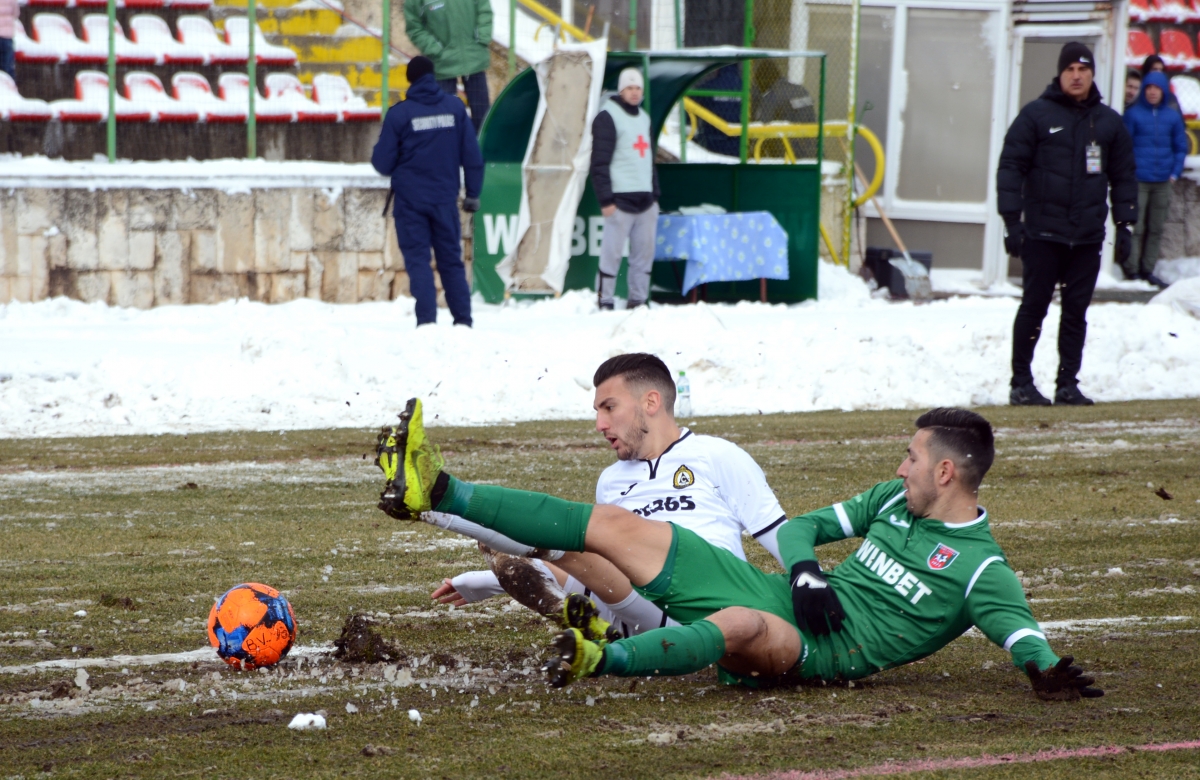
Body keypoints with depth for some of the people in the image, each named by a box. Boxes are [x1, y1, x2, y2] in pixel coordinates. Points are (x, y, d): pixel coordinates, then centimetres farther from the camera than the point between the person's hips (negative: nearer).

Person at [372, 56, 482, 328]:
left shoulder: (399, 113, -8)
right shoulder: (455, 108, 0)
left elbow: (382, 162, -5)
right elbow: (472, 155, 2)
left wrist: (397, 170, 18)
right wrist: (473, 193, 11)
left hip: (410, 200, -3)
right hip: (445, 198, 3)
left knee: (417, 259, 1)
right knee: (451, 260, 12)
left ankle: (427, 318, -11)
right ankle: (463, 319, 12)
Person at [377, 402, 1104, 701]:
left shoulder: (980, 567, -5)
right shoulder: (895, 500, 16)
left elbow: (1017, 626, -18)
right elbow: (801, 527, 21)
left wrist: (1048, 671, -40)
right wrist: (805, 571, 0)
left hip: (816, 651, -7)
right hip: (781, 594, 7)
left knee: (738, 624, -45)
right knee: (613, 523, -2)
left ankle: (602, 659, -60)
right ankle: (441, 492, -4)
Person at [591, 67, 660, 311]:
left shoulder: (643, 117, 19)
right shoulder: (608, 117, -6)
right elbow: (600, 163, -10)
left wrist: (655, 194, 19)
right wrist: (606, 199, -15)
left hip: (645, 200, 7)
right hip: (621, 199, -7)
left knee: (644, 252, 6)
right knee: (612, 252, -7)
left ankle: (638, 299, 11)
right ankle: (605, 301, -2)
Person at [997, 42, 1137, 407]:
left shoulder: (1109, 122, 10)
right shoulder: (1036, 114, -1)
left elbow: (1124, 176, 15)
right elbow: (1011, 167, -3)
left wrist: (1124, 226, 8)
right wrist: (1011, 220, -10)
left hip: (1088, 237, 3)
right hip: (1043, 234, -3)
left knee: (1076, 311, 4)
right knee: (1034, 307, -1)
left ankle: (1069, 383, 10)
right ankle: (1021, 383, 5)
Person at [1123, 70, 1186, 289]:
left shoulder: (1173, 117, 7)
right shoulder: (1133, 114, -3)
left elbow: (1181, 147, 13)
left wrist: (1175, 173, 2)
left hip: (1163, 181, 4)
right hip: (1138, 180, -4)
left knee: (1156, 229, 8)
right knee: (1136, 228, -6)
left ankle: (1147, 270, 15)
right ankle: (1132, 270, -2)